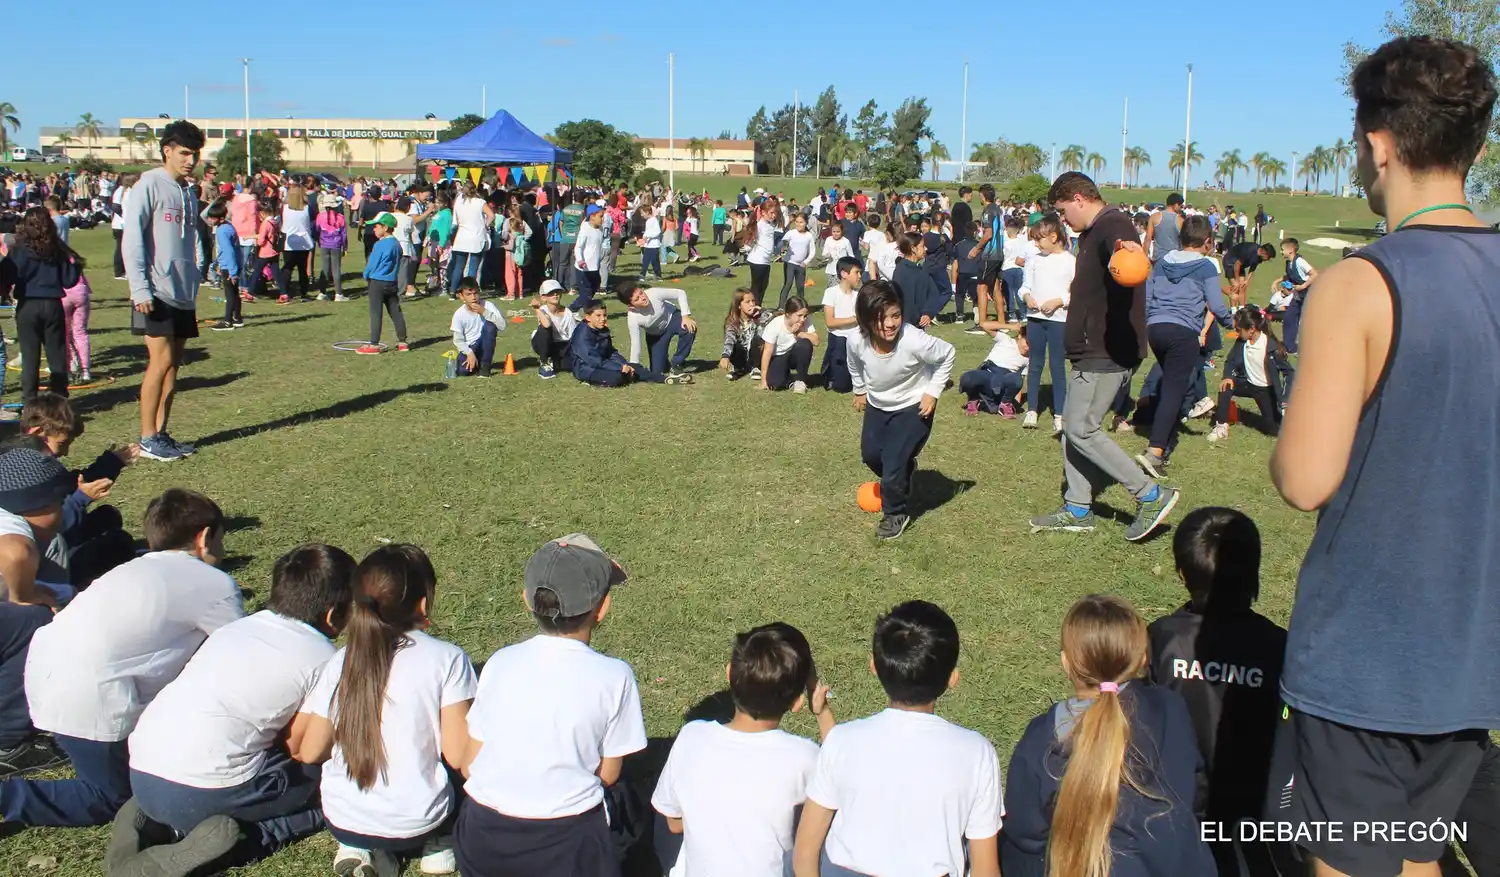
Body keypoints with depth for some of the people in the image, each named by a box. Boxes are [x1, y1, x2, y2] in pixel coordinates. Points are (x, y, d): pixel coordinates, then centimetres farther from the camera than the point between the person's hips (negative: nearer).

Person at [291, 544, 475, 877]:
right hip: (417, 823, -1)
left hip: (343, 821, 2)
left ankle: (359, 849, 11)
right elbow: (457, 756, -13)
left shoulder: (342, 661, -3)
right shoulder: (448, 658, -12)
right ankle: (435, 843, 8)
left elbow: (308, 753, 2)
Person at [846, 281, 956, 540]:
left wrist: (933, 392, -16)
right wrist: (860, 391, 14)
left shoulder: (914, 341, -37)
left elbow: (947, 354, -17)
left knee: (894, 461, -10)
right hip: (877, 404, 5)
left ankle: (896, 513, 16)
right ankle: (902, 473, 48)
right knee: (870, 455, 15)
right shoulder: (856, 341, -26)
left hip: (913, 406, -5)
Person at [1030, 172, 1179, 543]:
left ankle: (1152, 495, -4)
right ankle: (1077, 509, 21)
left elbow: (1123, 243, -43)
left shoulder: (1113, 224, -16)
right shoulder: (1091, 234, 19)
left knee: (1081, 428, -11)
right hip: (1094, 350, 11)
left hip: (1108, 352, -11)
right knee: (1073, 426, 13)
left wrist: (1130, 250, -65)